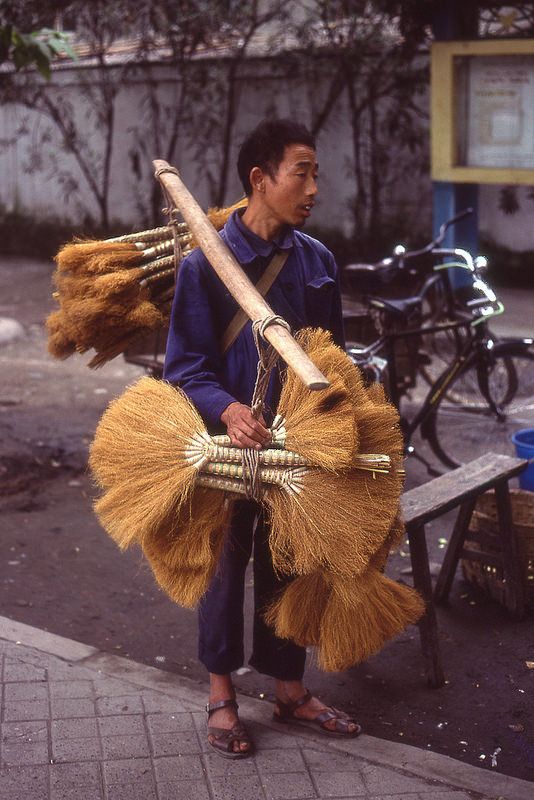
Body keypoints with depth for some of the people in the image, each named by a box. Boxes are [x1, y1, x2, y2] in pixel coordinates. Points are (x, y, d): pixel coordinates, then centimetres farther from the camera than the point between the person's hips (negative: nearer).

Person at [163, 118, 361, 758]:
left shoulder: (317, 261, 1)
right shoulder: (206, 264, -12)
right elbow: (185, 365, -12)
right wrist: (229, 410, -29)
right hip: (228, 444, -4)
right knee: (226, 566, 11)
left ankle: (289, 688, 32)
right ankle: (221, 694, 29)